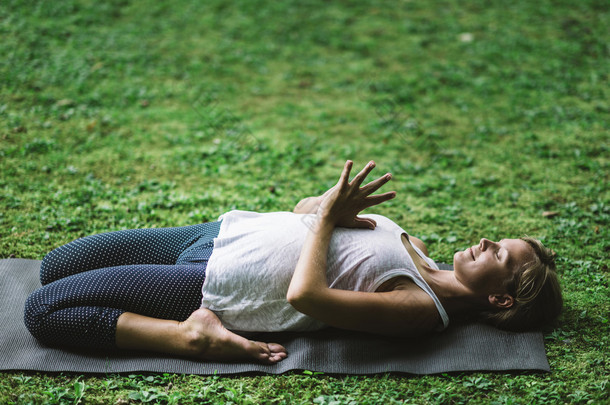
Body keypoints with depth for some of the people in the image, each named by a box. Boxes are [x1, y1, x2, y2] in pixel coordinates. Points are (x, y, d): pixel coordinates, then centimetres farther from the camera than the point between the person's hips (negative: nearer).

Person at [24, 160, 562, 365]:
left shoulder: (422, 310, -19)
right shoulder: (413, 249, 7)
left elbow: (305, 294, -32)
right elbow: (308, 208, 13)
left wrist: (329, 216, -18)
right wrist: (329, 203, -11)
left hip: (212, 286, -9)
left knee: (43, 309, -9)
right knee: (56, 266, 15)